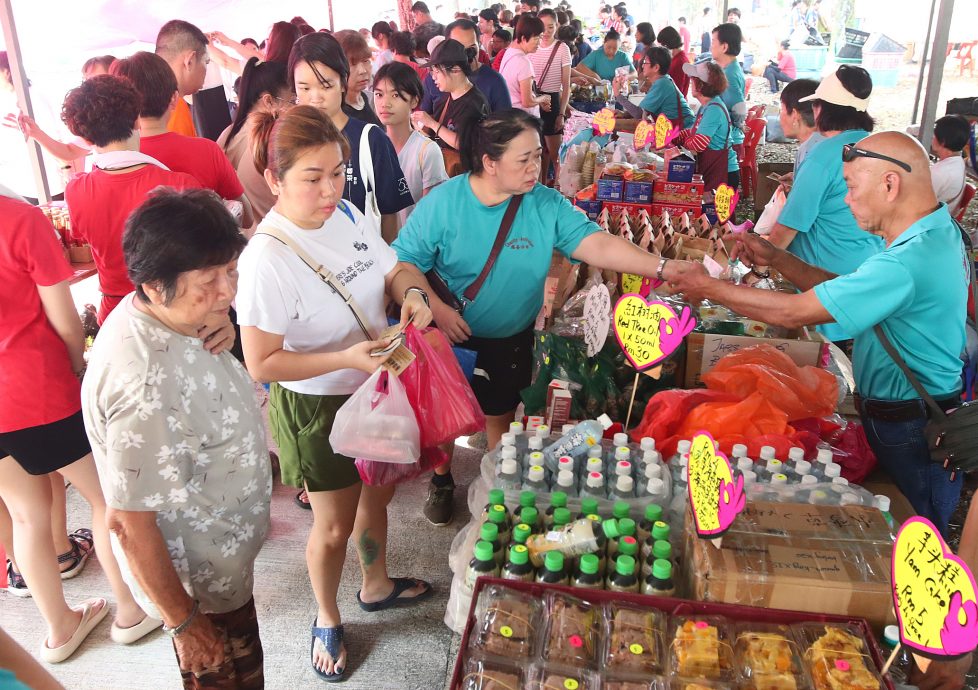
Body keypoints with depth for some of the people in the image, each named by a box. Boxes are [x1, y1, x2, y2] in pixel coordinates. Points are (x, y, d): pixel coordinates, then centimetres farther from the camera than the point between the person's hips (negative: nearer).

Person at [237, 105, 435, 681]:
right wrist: (345, 359, -33)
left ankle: (377, 586, 55)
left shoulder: (346, 214, -8)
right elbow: (262, 363, -24)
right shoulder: (268, 259, -28)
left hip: (374, 387, 7)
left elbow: (396, 268, 6)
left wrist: (413, 293, -17)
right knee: (334, 527, 12)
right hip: (316, 405, -7)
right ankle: (328, 620, 44)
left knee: (377, 493, 27)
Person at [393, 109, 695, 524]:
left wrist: (662, 268, -34)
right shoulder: (442, 203, -18)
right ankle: (441, 481, 46)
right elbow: (404, 261, -14)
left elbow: (596, 245, -23)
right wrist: (435, 307, -26)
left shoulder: (546, 205, -14)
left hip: (510, 342, 1)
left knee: (500, 416, 19)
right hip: (452, 337, -1)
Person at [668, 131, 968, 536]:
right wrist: (776, 259, 0)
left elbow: (793, 312, -26)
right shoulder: (939, 232, 4)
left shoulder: (906, 263, -31)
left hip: (911, 432, -9)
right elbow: (841, 289, 8)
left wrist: (708, 288, -15)